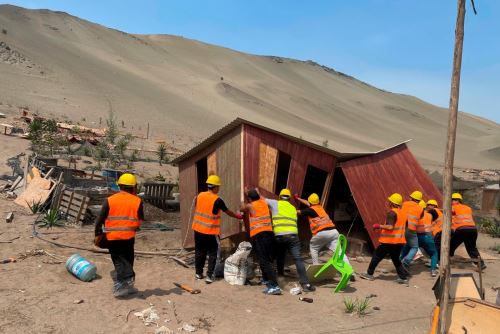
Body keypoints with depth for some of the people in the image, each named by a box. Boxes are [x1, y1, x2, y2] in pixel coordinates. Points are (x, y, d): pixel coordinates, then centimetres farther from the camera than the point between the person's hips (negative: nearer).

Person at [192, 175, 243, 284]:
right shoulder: (217, 200, -14)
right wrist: (237, 216, 15)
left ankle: (198, 273, 26)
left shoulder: (199, 196, 1)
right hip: (211, 232, -5)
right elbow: (227, 212, -1)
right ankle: (209, 276, 3)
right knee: (212, 254, 6)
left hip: (198, 229, 6)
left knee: (199, 252, 17)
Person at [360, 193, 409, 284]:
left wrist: (379, 226, -11)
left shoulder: (392, 213, -15)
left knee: (377, 256, 6)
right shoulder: (403, 213, 9)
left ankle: (369, 274, 14)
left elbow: (390, 227, -23)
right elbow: (404, 226, 17)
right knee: (396, 259, 17)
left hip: (389, 241, -7)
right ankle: (403, 277, 10)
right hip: (399, 241, 7)